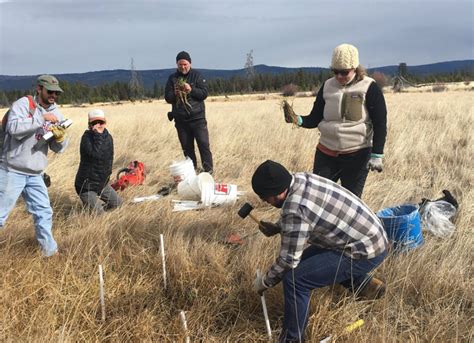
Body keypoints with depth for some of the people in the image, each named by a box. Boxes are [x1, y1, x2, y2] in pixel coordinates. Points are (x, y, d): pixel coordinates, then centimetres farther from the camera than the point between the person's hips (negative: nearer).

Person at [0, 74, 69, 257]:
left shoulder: (56, 113, 9)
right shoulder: (23, 104, -8)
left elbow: (58, 148, 8)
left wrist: (60, 138, -14)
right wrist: (41, 118, -26)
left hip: (35, 175, 6)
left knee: (44, 213, 12)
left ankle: (50, 251, 24)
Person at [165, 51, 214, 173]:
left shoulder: (197, 75, 2)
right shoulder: (172, 78, 7)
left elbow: (204, 93, -5)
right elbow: (167, 98, 4)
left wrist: (191, 90, -21)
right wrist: (175, 94, -18)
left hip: (197, 118, -2)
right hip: (181, 120, 2)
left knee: (204, 144, -5)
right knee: (187, 147, 8)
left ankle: (209, 170, 2)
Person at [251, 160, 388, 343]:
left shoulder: (295, 210, -28)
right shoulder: (300, 179, -2)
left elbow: (288, 260, -18)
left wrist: (264, 282, -2)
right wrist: (277, 227, 7)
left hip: (366, 252, -10)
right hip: (370, 234, 10)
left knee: (294, 279, -18)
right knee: (306, 259, 25)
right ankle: (363, 284, 36)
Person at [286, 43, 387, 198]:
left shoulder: (369, 88, -8)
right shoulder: (327, 86, 4)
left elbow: (380, 124, -7)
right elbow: (315, 119, 6)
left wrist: (376, 154, -14)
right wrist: (298, 120, -15)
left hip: (357, 155, -3)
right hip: (325, 153, 4)